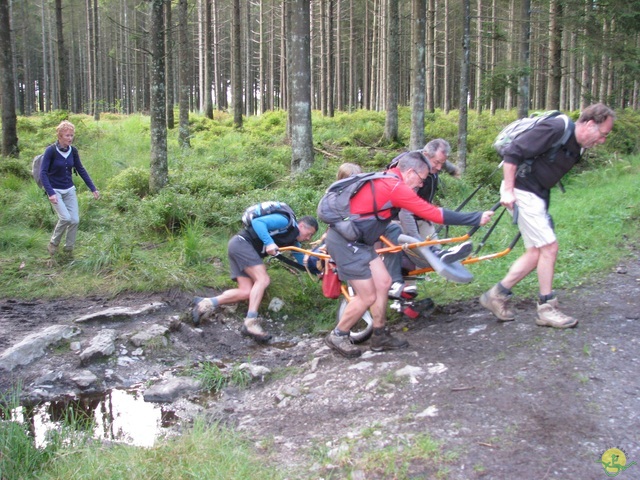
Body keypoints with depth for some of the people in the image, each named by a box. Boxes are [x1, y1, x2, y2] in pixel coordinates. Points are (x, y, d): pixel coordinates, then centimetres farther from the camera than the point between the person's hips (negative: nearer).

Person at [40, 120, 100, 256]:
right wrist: (50, 193, -29)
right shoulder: (51, 151, -16)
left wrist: (93, 188, 5)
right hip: (55, 190, -5)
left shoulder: (73, 150, -1)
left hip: (69, 190, 5)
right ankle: (53, 244, 5)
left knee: (75, 220, -3)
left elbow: (81, 170, 8)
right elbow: (43, 173, -18)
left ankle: (68, 249, 15)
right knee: (65, 218, -19)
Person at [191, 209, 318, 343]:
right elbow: (257, 222, -21)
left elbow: (303, 262, 21)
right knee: (263, 279, -20)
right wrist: (269, 242, -30)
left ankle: (206, 304, -7)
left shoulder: (293, 241, 17)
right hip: (241, 243, -10)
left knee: (246, 292, -4)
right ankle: (250, 323, -26)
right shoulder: (284, 221, -10)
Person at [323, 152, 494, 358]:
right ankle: (338, 336, 14)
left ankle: (380, 336, 22)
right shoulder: (397, 188, -19)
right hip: (345, 242, -10)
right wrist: (478, 218, -11)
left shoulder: (385, 180, 10)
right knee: (368, 296, -4)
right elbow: (435, 215, -18)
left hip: (355, 239, 10)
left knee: (383, 282, 11)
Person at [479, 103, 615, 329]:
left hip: (537, 195, 10)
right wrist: (507, 190, -22)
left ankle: (496, 295, 16)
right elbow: (513, 152, -22)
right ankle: (547, 309, 4)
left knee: (537, 253, 9)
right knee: (549, 247, -8)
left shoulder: (576, 146, 10)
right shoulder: (556, 129, -19)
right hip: (521, 191, -10)